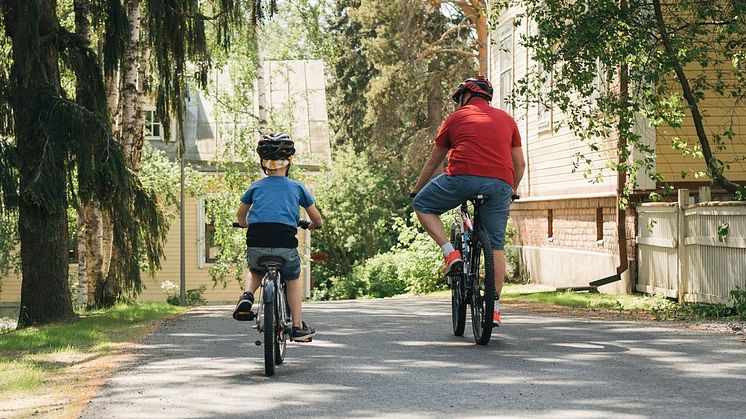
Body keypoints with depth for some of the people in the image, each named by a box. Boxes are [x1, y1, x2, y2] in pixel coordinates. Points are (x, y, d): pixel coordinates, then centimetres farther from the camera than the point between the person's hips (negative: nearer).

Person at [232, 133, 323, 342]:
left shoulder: (256, 186, 15)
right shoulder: (297, 187, 12)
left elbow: (240, 215, 29)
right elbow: (317, 219, 19)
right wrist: (313, 226, 42)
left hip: (257, 246, 1)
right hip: (285, 246, -1)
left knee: (255, 272, 34)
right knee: (293, 279, 27)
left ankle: (247, 296, 5)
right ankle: (298, 327, 23)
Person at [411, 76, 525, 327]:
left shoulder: (456, 118, 19)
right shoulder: (507, 120, 26)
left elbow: (433, 162, 25)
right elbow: (519, 163, 26)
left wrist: (416, 190, 37)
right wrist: (512, 191, 43)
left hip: (463, 176, -3)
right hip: (500, 183, 3)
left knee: (422, 205, 19)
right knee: (496, 246, 11)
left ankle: (450, 253, 2)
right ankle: (494, 307, 8)